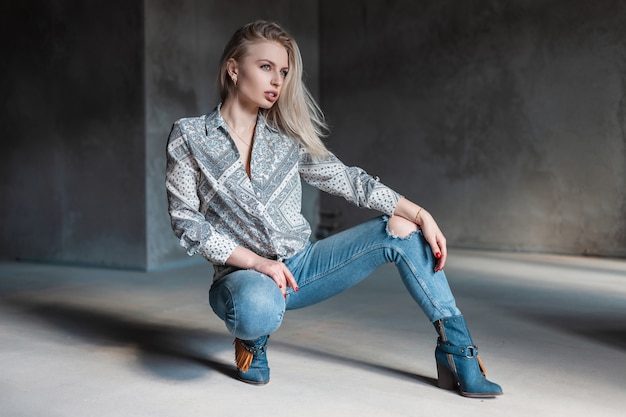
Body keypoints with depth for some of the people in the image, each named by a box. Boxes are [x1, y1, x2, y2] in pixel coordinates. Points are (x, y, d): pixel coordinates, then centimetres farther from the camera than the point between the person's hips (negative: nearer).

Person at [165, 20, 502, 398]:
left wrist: (421, 215, -7)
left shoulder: (287, 137, 6)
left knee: (402, 229, -10)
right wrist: (256, 261, -20)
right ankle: (253, 338, -2)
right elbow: (186, 221, -9)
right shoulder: (189, 136, -3)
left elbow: (348, 179, 4)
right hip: (243, 274, -4)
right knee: (259, 310, -41)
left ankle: (458, 353, -6)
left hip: (301, 264, 4)